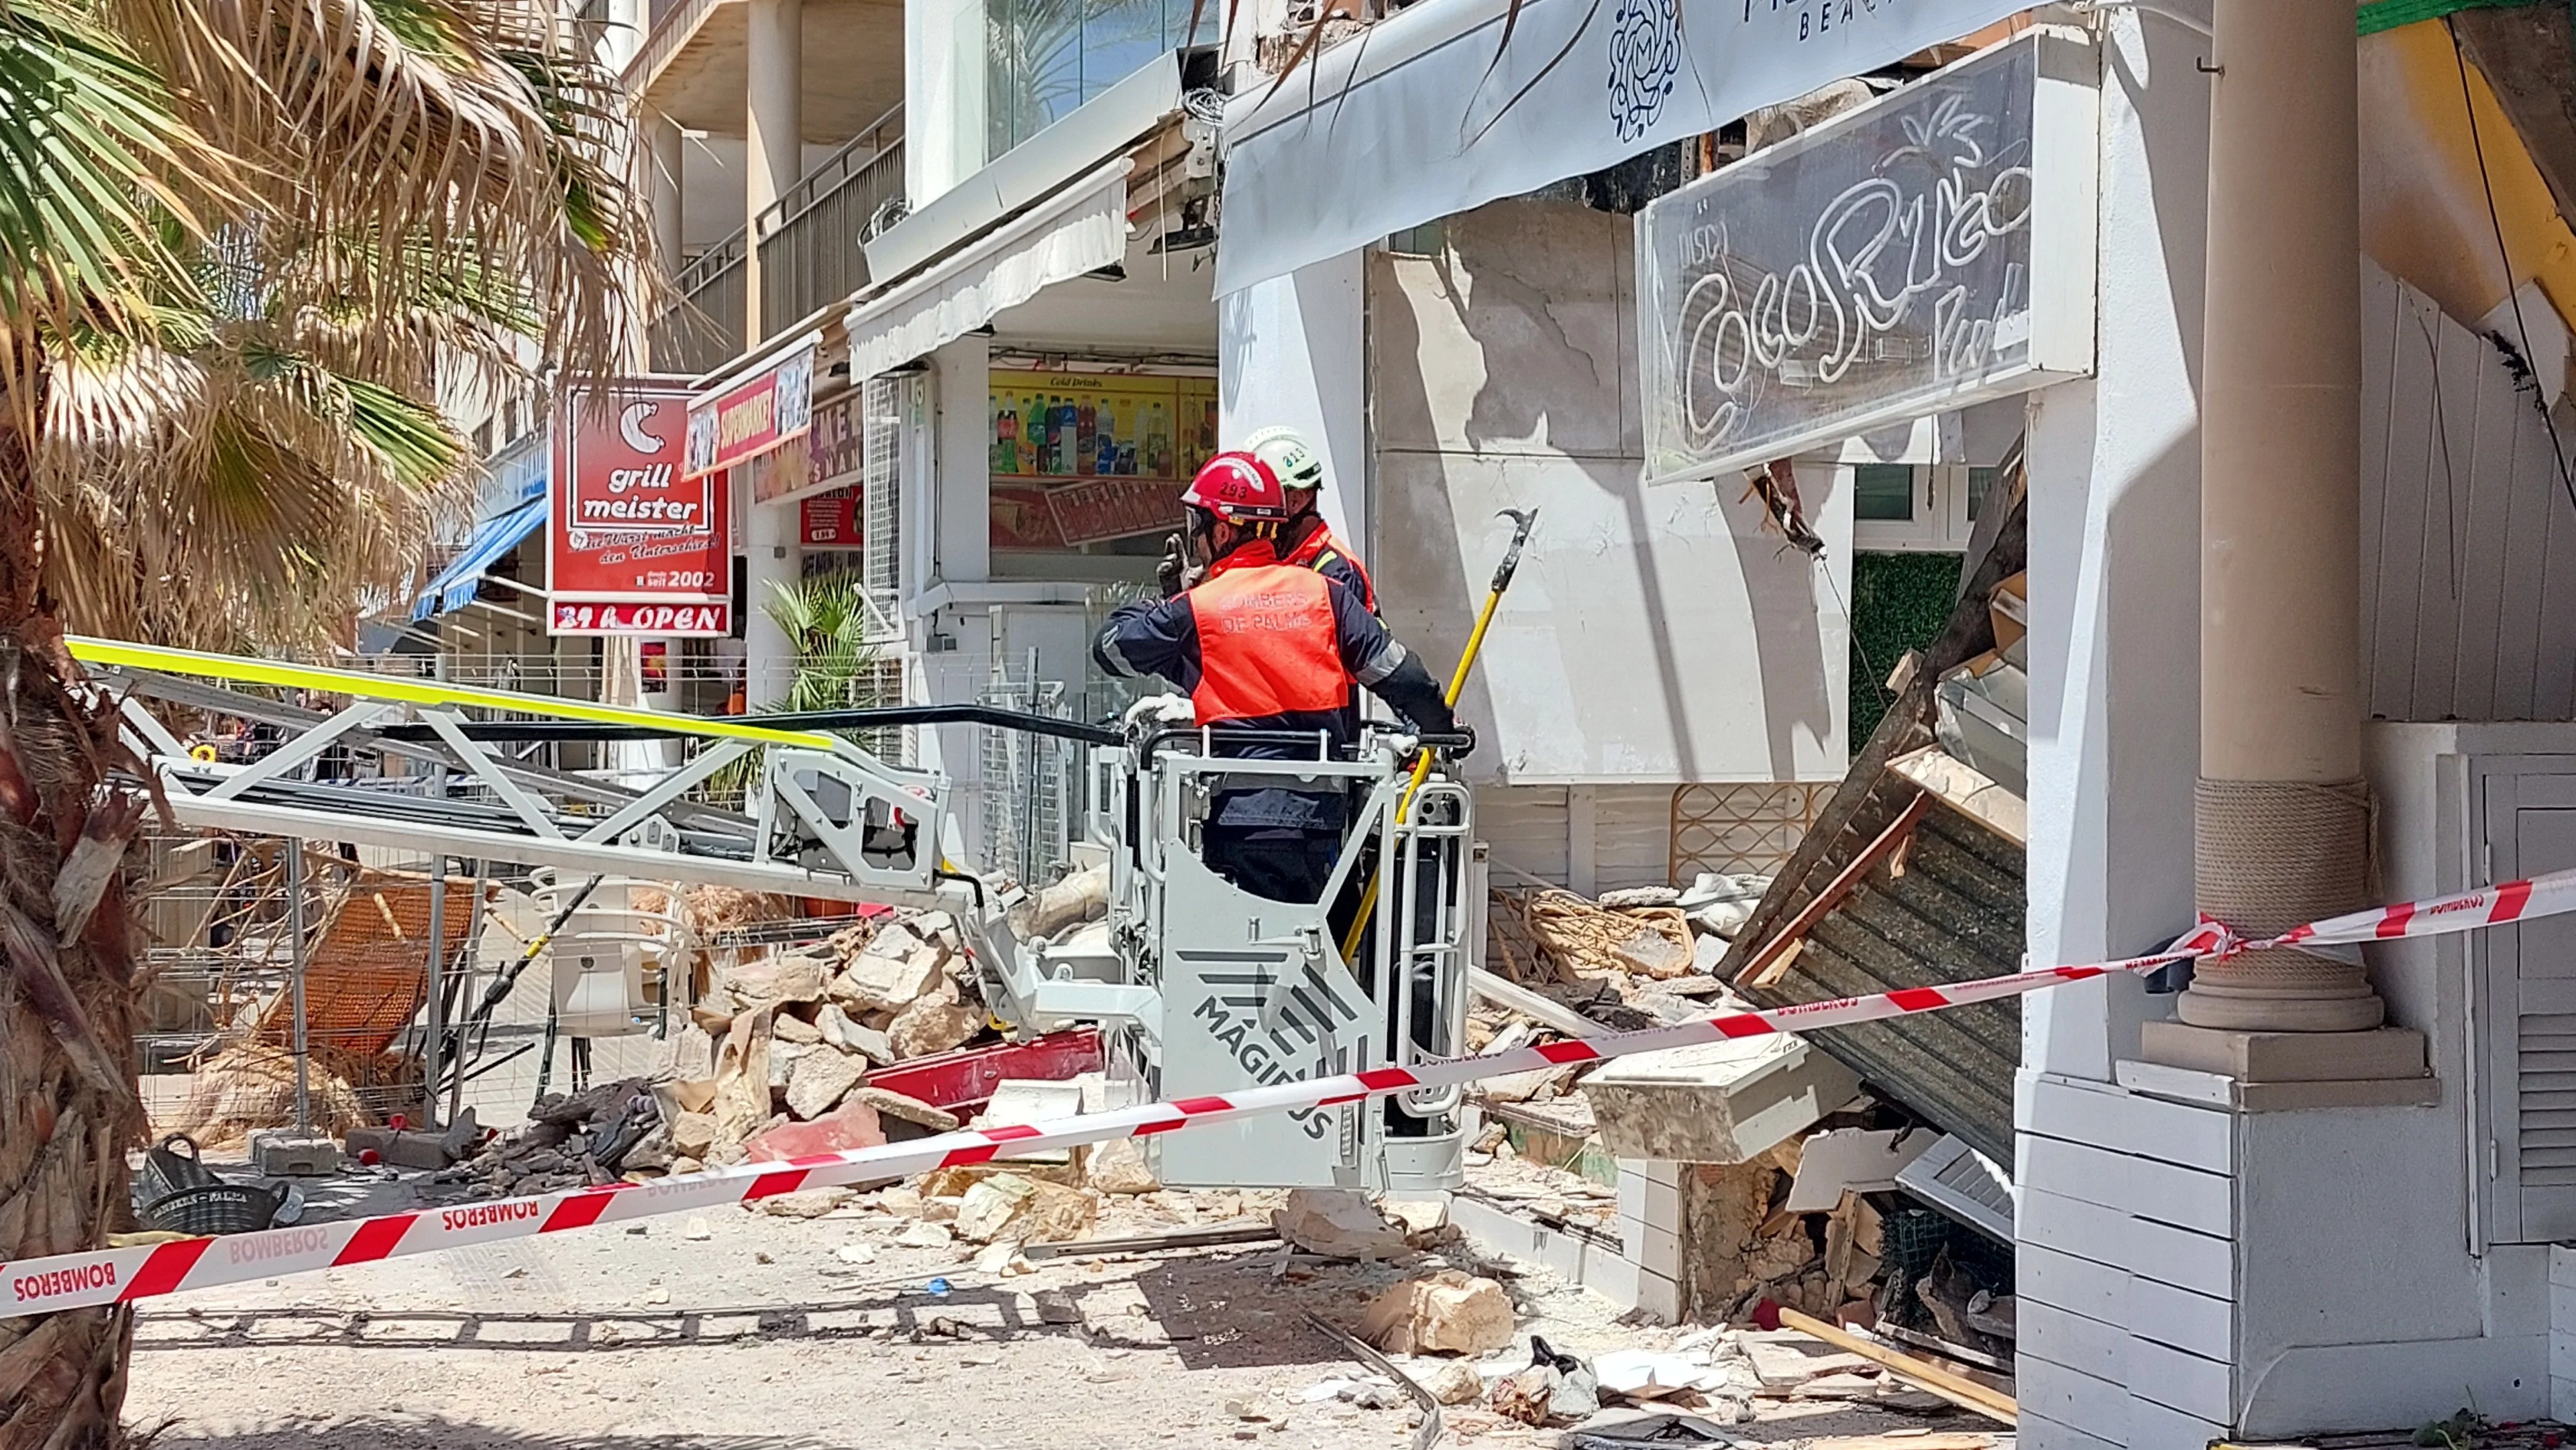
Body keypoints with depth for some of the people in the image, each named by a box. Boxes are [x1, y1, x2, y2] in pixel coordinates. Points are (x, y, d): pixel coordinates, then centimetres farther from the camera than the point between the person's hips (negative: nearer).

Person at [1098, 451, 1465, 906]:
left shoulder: (1193, 611, -3)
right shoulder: (1325, 591, 4)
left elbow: (1111, 647, 9)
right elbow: (1394, 669, 5)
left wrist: (1149, 607, 28)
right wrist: (1442, 725, 19)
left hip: (1242, 822, -4)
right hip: (1322, 815, 4)